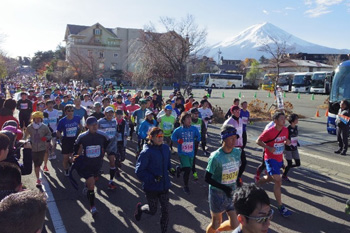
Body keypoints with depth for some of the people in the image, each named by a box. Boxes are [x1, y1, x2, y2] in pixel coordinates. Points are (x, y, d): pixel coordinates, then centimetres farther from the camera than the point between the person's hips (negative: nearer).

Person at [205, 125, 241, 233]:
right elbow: (207, 179, -18)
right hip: (217, 193, -5)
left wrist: (237, 183, 7)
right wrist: (224, 188, -24)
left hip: (232, 193, 5)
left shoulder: (237, 152, -6)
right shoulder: (216, 157, -23)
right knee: (216, 223, 12)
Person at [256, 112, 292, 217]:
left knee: (270, 178, 22)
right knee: (278, 181, -12)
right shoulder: (269, 132, -19)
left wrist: (287, 142, -8)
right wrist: (269, 147, -25)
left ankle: (256, 184, 49)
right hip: (271, 159, -7)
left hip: (279, 158, 7)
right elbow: (258, 141, -12)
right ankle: (281, 207, -3)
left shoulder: (285, 130, 1)